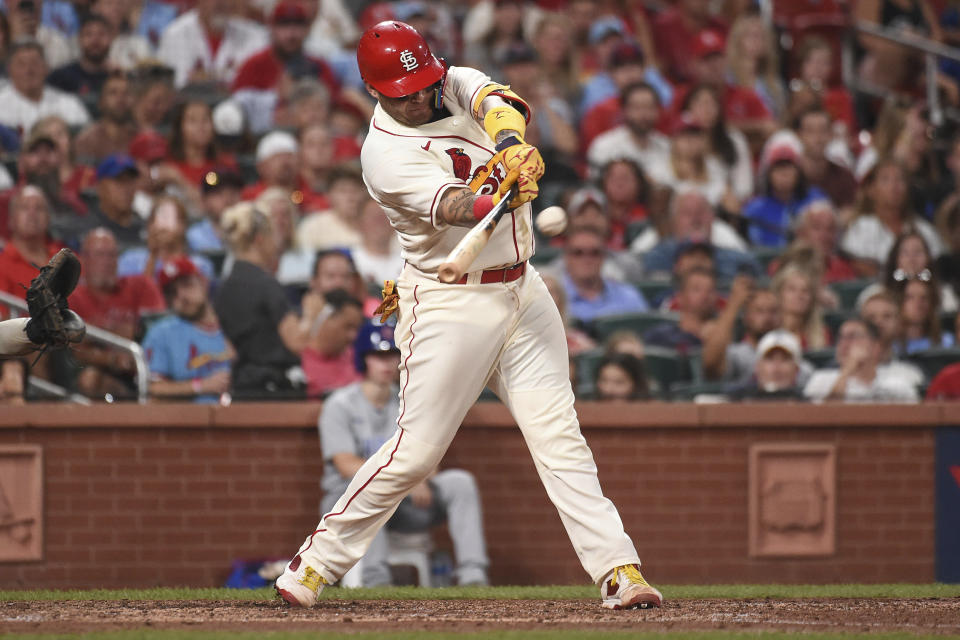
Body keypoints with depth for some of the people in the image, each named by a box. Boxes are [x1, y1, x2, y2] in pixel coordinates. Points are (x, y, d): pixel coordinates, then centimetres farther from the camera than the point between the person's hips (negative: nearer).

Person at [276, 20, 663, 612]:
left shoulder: (458, 86, 2)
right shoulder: (385, 153, -15)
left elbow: (496, 102, -20)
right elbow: (449, 206, -31)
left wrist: (512, 143, -42)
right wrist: (501, 198, -52)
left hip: (522, 291, 5)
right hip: (449, 305, -5)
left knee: (560, 438, -2)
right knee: (417, 450, -5)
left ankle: (618, 569, -8)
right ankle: (314, 564, 7)